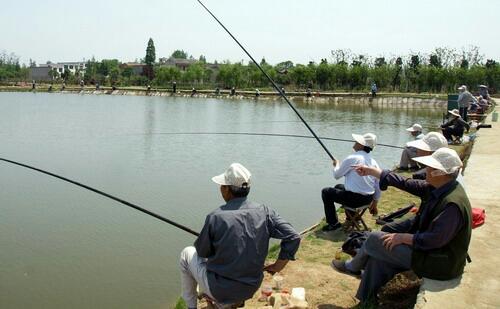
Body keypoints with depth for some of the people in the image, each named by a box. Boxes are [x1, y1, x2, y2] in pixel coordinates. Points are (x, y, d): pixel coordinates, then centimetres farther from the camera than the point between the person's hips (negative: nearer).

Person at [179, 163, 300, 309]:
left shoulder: (215, 217, -22)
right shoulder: (264, 212, -11)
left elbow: (203, 252, -8)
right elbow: (293, 238, -12)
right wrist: (277, 267, 0)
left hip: (220, 291, -5)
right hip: (251, 290, 5)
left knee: (187, 253, 20)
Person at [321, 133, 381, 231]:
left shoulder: (352, 158, -16)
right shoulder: (373, 162, 3)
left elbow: (337, 175, -4)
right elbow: (378, 186, 7)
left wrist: (336, 165, 17)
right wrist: (374, 203, 20)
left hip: (355, 198, -7)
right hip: (368, 199, 7)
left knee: (326, 192, 13)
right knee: (339, 187, 32)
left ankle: (333, 223, 13)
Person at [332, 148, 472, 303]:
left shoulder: (453, 203, -30)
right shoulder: (437, 188, -2)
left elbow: (436, 239, -31)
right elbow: (406, 184, 4)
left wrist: (403, 237, -21)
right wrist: (372, 171, 7)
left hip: (439, 262, -9)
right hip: (430, 248, 9)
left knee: (374, 240, -6)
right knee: (378, 258, 5)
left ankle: (353, 267, 24)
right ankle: (364, 301, 17)